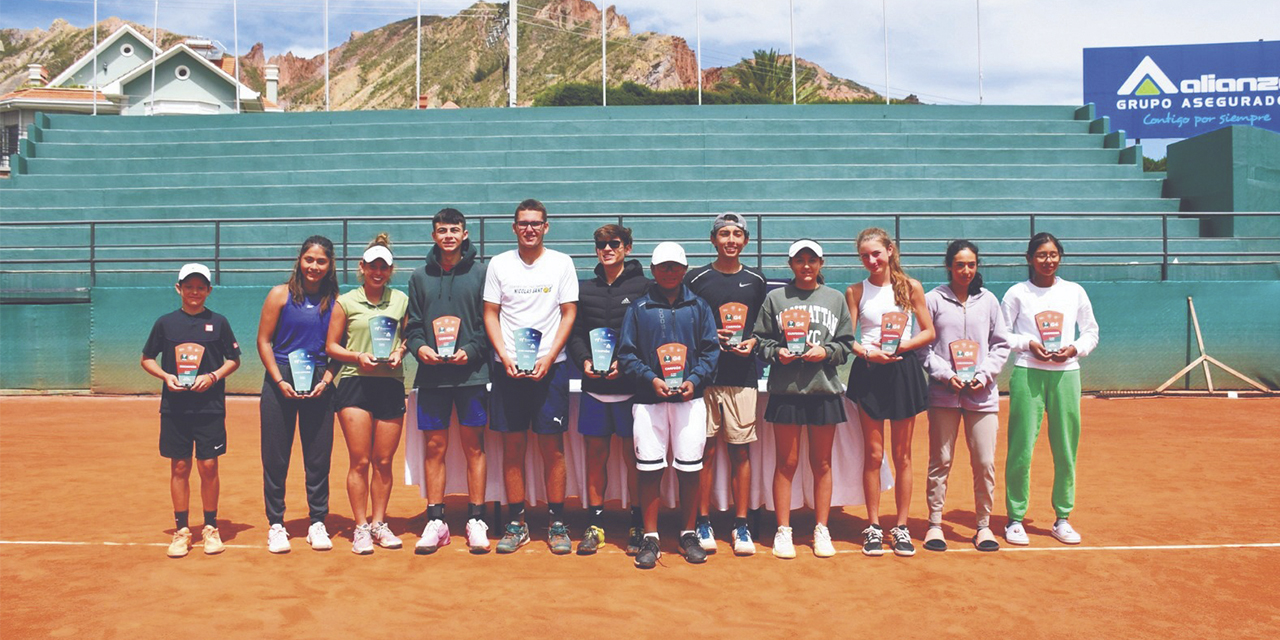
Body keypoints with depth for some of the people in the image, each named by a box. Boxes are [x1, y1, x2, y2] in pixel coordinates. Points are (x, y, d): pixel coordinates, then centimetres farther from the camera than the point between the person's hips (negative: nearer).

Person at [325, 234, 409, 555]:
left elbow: (408, 336, 17)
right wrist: (358, 356, -10)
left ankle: (379, 524, 20)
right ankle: (361, 528, 9)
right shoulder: (346, 302, 5)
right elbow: (331, 346, 6)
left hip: (391, 384, 2)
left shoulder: (401, 300, 11)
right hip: (355, 384, -2)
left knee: (384, 461, 6)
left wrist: (400, 352, -3)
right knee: (360, 461, -3)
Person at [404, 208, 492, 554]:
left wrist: (471, 351, -12)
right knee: (435, 447, 5)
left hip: (472, 373, -2)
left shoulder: (480, 272, 4)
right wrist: (419, 347, -7)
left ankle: (476, 521, 10)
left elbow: (489, 321, 1)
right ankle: (435, 521, 13)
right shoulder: (420, 276, 12)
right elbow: (413, 324, 12)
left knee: (474, 447, 2)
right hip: (431, 374, 2)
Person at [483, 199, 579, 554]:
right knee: (513, 446, 4)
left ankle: (557, 523, 9)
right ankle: (516, 524, 13)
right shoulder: (499, 264, 8)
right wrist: (505, 357, -6)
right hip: (509, 366, 1)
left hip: (550, 366, -1)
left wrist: (548, 359, -8)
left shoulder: (562, 263, 4)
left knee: (553, 446, 0)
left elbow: (569, 313, 2)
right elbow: (490, 314, 8)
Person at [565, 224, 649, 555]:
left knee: (634, 455, 2)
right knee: (595, 454, 7)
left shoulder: (643, 287, 2)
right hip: (594, 386, 3)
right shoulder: (585, 289, 14)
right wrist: (584, 360, -4)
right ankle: (594, 525, 16)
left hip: (630, 385, -3)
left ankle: (638, 525, 13)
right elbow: (575, 333, 13)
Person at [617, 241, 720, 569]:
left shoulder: (699, 306, 10)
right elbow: (627, 354, 3)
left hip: (690, 397, 1)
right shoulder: (638, 308, 7)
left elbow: (711, 349, 6)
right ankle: (650, 538, 11)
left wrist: (694, 379, -10)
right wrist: (651, 379, -11)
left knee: (690, 468, 3)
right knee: (650, 468, 0)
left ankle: (689, 535, 18)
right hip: (649, 399, -1)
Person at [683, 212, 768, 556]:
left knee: (741, 451, 3)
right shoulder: (696, 279, 4)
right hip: (705, 375, -1)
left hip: (743, 376, 2)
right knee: (706, 450, 1)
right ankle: (703, 522, 13)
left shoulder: (756, 281, 11)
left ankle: (741, 525, 12)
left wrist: (753, 342, -2)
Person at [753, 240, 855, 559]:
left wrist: (826, 351, -9)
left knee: (822, 463, 9)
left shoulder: (835, 299, 10)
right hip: (785, 390, -1)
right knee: (787, 462, 3)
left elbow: (846, 344, 9)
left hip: (825, 391, 2)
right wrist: (776, 352, -12)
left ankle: (821, 530, 19)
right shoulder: (775, 298, 6)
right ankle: (783, 531, 12)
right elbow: (761, 339, 6)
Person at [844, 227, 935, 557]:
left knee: (902, 455, 6)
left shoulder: (911, 287, 4)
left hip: (903, 369, 0)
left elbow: (928, 332, 3)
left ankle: (901, 526, 15)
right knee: (873, 454, 2)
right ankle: (873, 527, 11)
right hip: (869, 372, 0)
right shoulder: (855, 291, 5)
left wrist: (900, 345, -13)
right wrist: (867, 352, -17)